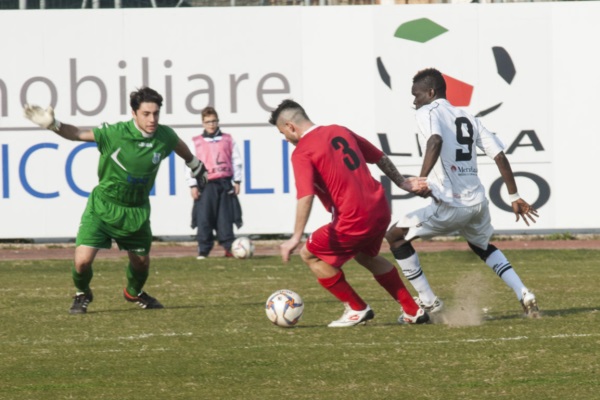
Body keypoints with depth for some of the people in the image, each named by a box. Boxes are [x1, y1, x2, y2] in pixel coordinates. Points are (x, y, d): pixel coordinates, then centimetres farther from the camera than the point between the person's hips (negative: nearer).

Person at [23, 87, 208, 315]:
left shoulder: (164, 136, -10)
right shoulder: (115, 133, -22)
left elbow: (181, 147, 13)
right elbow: (78, 134, -22)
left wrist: (197, 168, 30)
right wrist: (52, 124, -40)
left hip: (137, 211, 4)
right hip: (103, 206, -4)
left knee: (141, 262, 16)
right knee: (82, 260, -15)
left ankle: (134, 292, 52)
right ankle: (82, 294, 19)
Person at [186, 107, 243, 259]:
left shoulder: (228, 140, 11)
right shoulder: (196, 142, 7)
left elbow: (236, 161, 12)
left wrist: (237, 181, 6)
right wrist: (193, 185, -1)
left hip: (224, 183, 1)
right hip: (205, 185, -1)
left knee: (225, 218, 0)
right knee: (204, 219, -6)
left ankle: (229, 248, 3)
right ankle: (203, 250, -2)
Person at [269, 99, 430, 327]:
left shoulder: (302, 152, -9)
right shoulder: (340, 132, 14)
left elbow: (306, 195, -23)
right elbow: (380, 158, 22)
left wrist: (296, 238, -27)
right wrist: (403, 183, 35)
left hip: (354, 220, -8)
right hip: (380, 210, 8)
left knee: (310, 255, 11)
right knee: (365, 255, 33)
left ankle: (356, 309, 15)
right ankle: (413, 311, 34)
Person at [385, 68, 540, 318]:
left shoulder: (427, 113, -1)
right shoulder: (468, 119, 19)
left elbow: (435, 141, -23)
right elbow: (500, 156, 15)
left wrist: (422, 179, -30)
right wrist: (515, 198, 19)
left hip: (451, 205, -7)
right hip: (478, 203, 7)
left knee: (396, 236, 10)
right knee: (482, 246, 34)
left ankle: (428, 302, 8)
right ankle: (523, 295, 17)